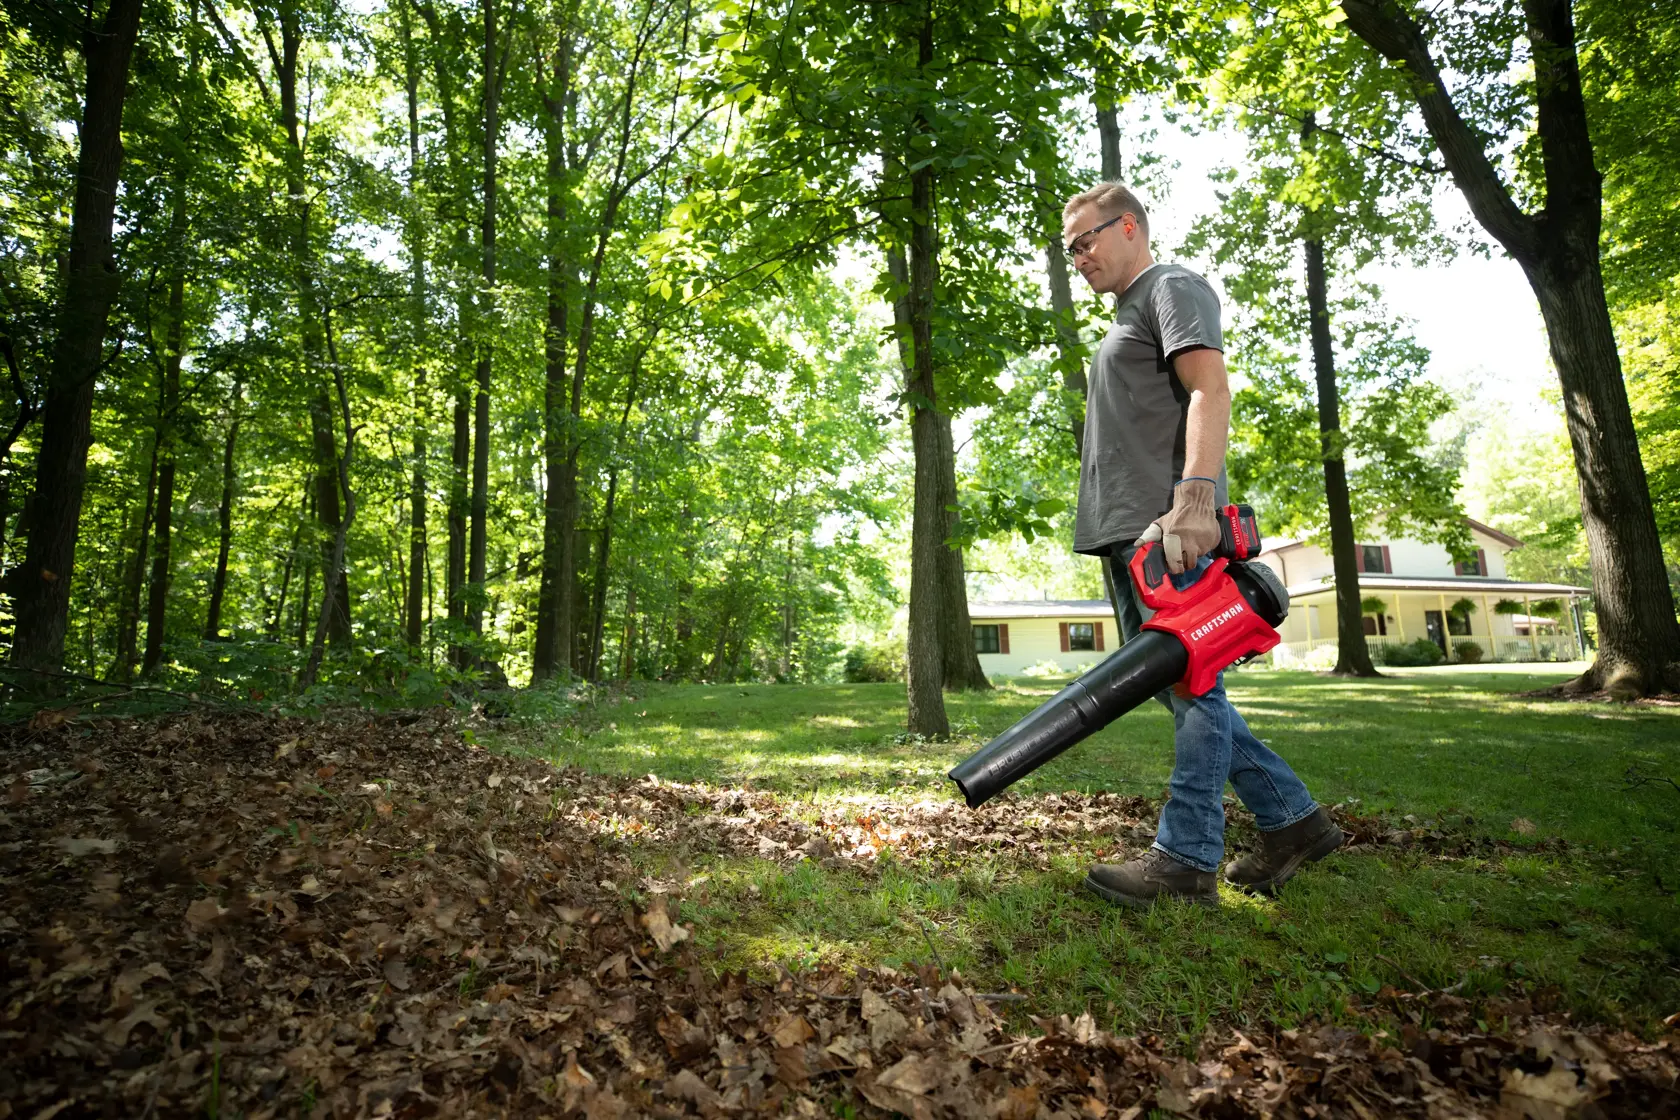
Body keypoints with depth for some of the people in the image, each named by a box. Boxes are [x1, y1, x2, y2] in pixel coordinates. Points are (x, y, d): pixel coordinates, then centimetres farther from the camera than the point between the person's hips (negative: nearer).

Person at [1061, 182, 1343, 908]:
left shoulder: (1173, 287, 2)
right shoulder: (1127, 318, 29)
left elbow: (1209, 391, -15)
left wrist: (1194, 496, -29)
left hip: (1171, 530, -10)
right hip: (1129, 533, 10)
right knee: (1175, 685, 10)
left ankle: (1186, 860, -1)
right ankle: (1291, 818, 20)